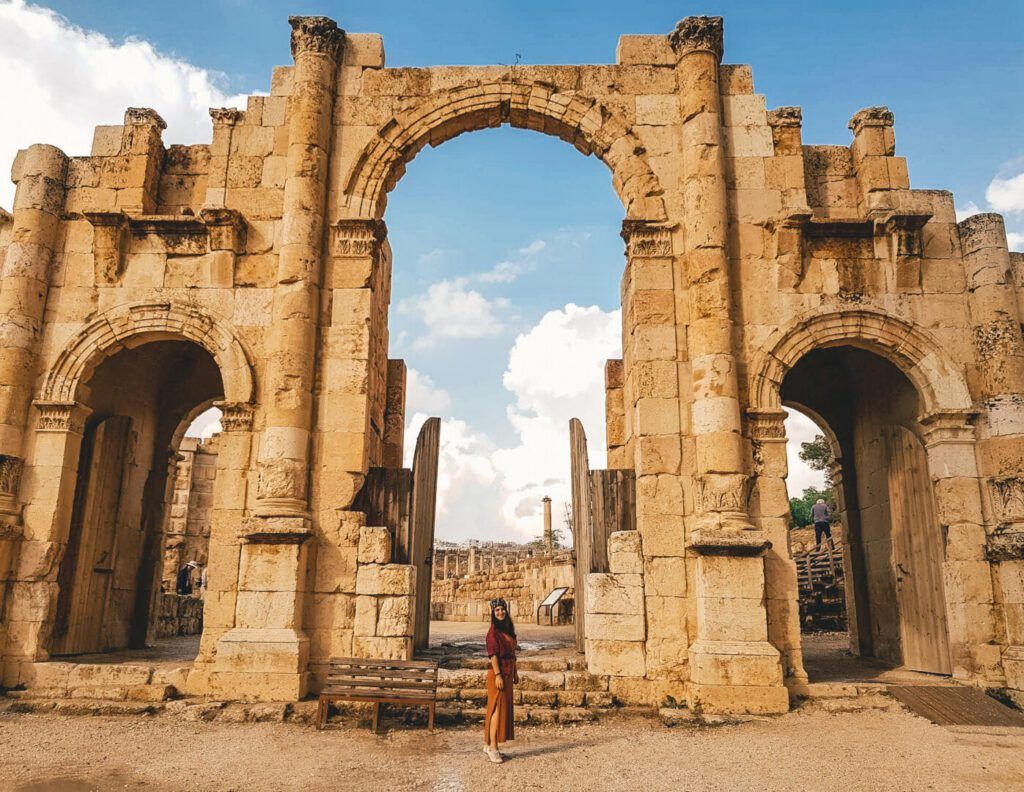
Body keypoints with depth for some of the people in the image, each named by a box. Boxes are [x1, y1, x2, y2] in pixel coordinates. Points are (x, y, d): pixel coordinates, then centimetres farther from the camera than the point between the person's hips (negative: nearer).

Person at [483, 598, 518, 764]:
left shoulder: (508, 629, 12)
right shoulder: (493, 631, -13)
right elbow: (493, 654, -18)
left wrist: (515, 672, 17)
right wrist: (497, 675, -22)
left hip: (508, 673, 9)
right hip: (498, 672, -9)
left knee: (504, 708, 12)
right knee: (497, 708, -7)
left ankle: (489, 744, 20)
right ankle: (492, 747, -2)